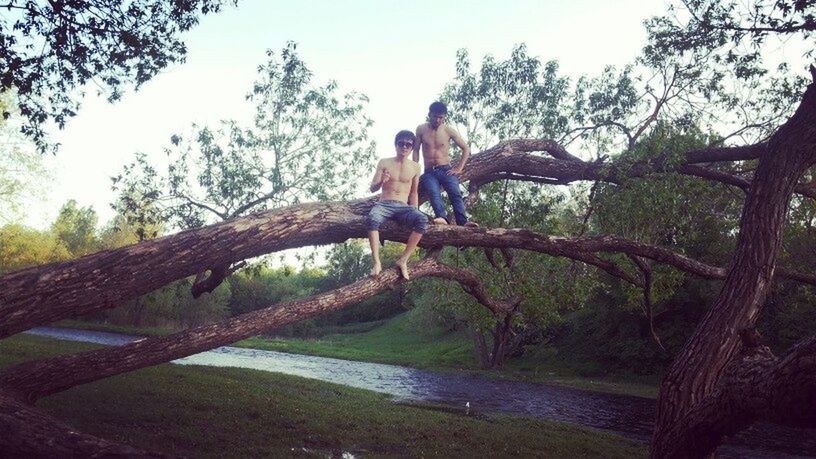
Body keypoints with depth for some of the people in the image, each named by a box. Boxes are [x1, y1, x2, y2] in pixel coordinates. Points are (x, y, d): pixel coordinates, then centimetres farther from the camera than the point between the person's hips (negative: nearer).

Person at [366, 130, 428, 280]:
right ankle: (377, 262, -34)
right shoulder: (384, 163, 8)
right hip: (384, 204, -1)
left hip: (403, 207, 1)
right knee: (372, 219, -38)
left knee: (422, 220, -33)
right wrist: (381, 181, -16)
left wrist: (414, 214, 3)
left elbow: (414, 193, 16)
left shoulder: (415, 167, 12)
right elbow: (373, 188, 7)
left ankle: (403, 260, -26)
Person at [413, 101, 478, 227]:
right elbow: (416, 150, 14)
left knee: (455, 194, -23)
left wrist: (459, 168, -1)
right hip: (429, 172, 0)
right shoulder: (421, 129, 5)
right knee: (434, 195, -28)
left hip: (446, 170, 0)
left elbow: (466, 149, 8)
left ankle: (463, 222, -35)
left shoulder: (449, 131, 2)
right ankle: (442, 217, -49)